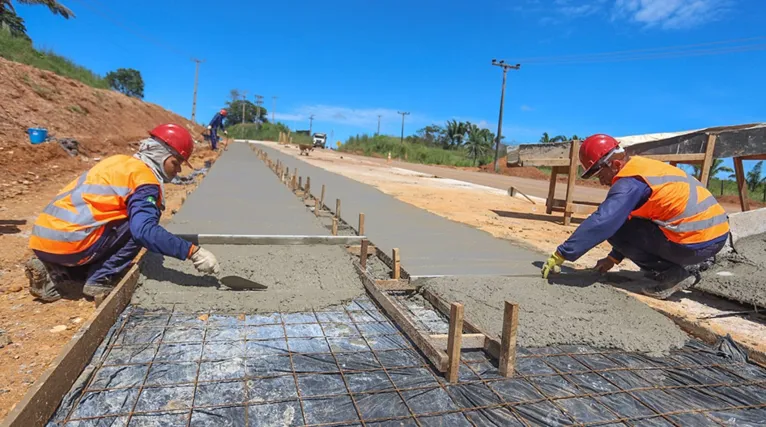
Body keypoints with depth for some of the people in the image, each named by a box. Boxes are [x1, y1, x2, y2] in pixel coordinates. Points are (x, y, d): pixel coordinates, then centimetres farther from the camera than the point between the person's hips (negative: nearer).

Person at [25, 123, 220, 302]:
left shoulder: (121, 162, 16)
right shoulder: (144, 178, -10)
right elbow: (145, 230, -25)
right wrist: (193, 252, -23)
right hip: (67, 241, -9)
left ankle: (54, 274, 11)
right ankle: (99, 281, -4)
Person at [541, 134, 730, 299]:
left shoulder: (630, 181, -15)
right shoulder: (644, 167, 13)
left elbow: (600, 223, -24)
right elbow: (632, 221, 20)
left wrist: (561, 255, -20)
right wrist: (614, 258, 23)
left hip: (697, 242, -9)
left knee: (615, 230, -5)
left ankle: (669, 274, -1)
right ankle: (689, 265, 16)